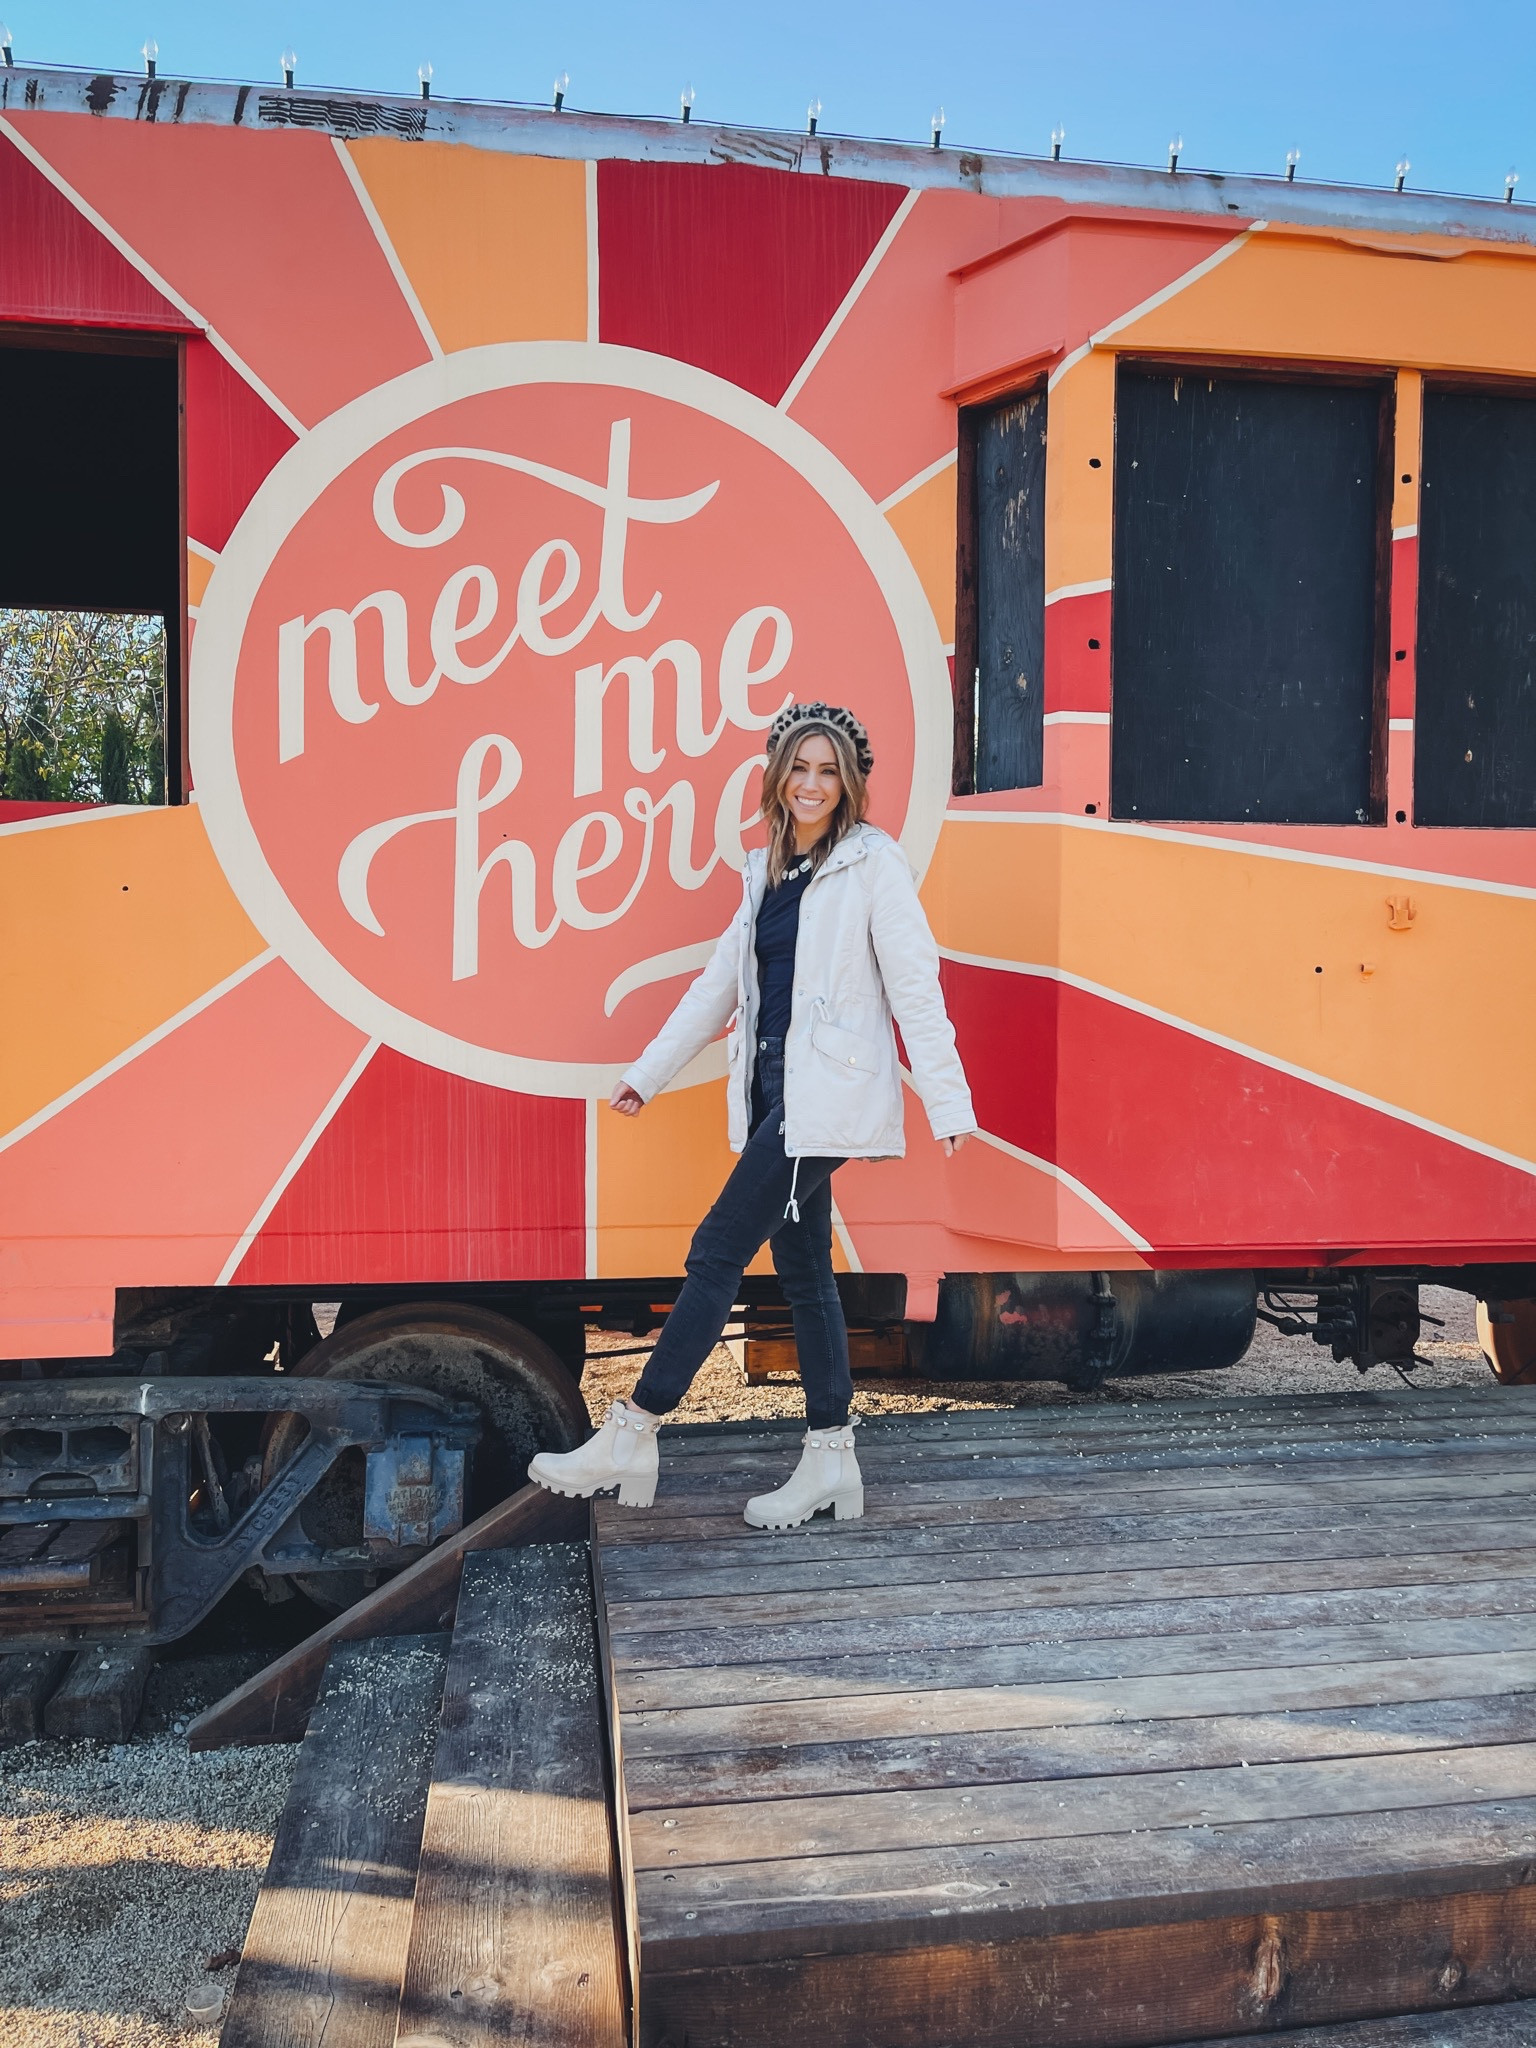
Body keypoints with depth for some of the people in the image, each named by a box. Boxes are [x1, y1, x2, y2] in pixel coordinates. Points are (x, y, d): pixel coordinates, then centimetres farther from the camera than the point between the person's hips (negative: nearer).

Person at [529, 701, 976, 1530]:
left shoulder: (873, 863, -5)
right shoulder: (769, 870, 16)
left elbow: (915, 986, -9)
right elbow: (721, 980, 20)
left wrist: (947, 1104, -13)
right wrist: (648, 1073, 21)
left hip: (827, 1095, -8)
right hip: (775, 1092, 8)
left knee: (718, 1250, -9)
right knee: (802, 1269, 9)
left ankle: (632, 1434, -1)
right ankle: (830, 1459, 18)